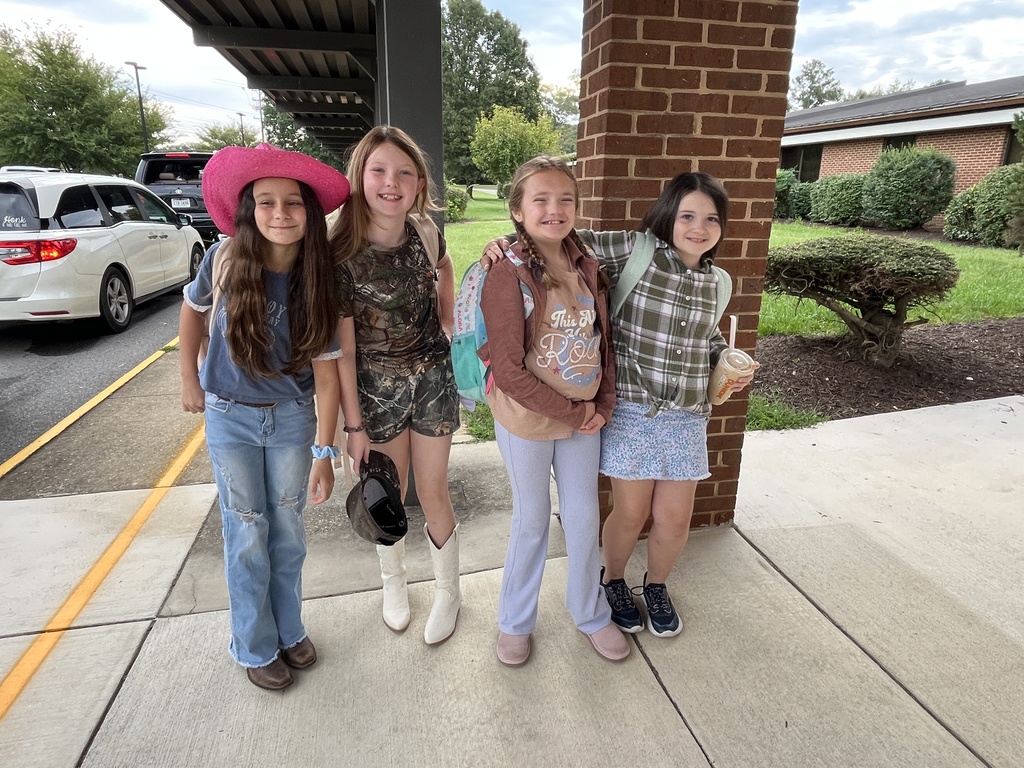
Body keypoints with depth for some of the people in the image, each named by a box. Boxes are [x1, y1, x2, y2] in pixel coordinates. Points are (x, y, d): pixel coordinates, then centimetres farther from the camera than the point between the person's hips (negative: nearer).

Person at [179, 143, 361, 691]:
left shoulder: (317, 281, -15)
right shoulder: (226, 260, -17)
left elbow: (325, 372, -13)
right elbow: (192, 310, 5)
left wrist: (324, 451, -14)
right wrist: (189, 378, 8)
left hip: (292, 417, 1)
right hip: (231, 418, -1)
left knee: (287, 529, 14)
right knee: (247, 535, 9)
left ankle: (289, 629, 36)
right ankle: (256, 647, 29)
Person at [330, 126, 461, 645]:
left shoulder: (424, 232, -7)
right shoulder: (342, 255, -17)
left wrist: (448, 320, 9)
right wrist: (354, 425, -12)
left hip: (433, 376, 2)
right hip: (378, 387, -1)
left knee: (432, 492, 9)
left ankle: (448, 590, 33)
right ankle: (393, 582, 42)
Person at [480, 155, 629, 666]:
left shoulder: (586, 266, 0)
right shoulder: (509, 274, -18)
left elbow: (603, 340, 7)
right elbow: (508, 370, -20)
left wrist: (603, 403, -5)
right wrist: (572, 412, -16)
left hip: (586, 416, 5)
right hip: (527, 419, -4)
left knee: (584, 517, 17)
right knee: (531, 521, 12)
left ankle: (590, 613, 42)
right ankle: (515, 620, 38)